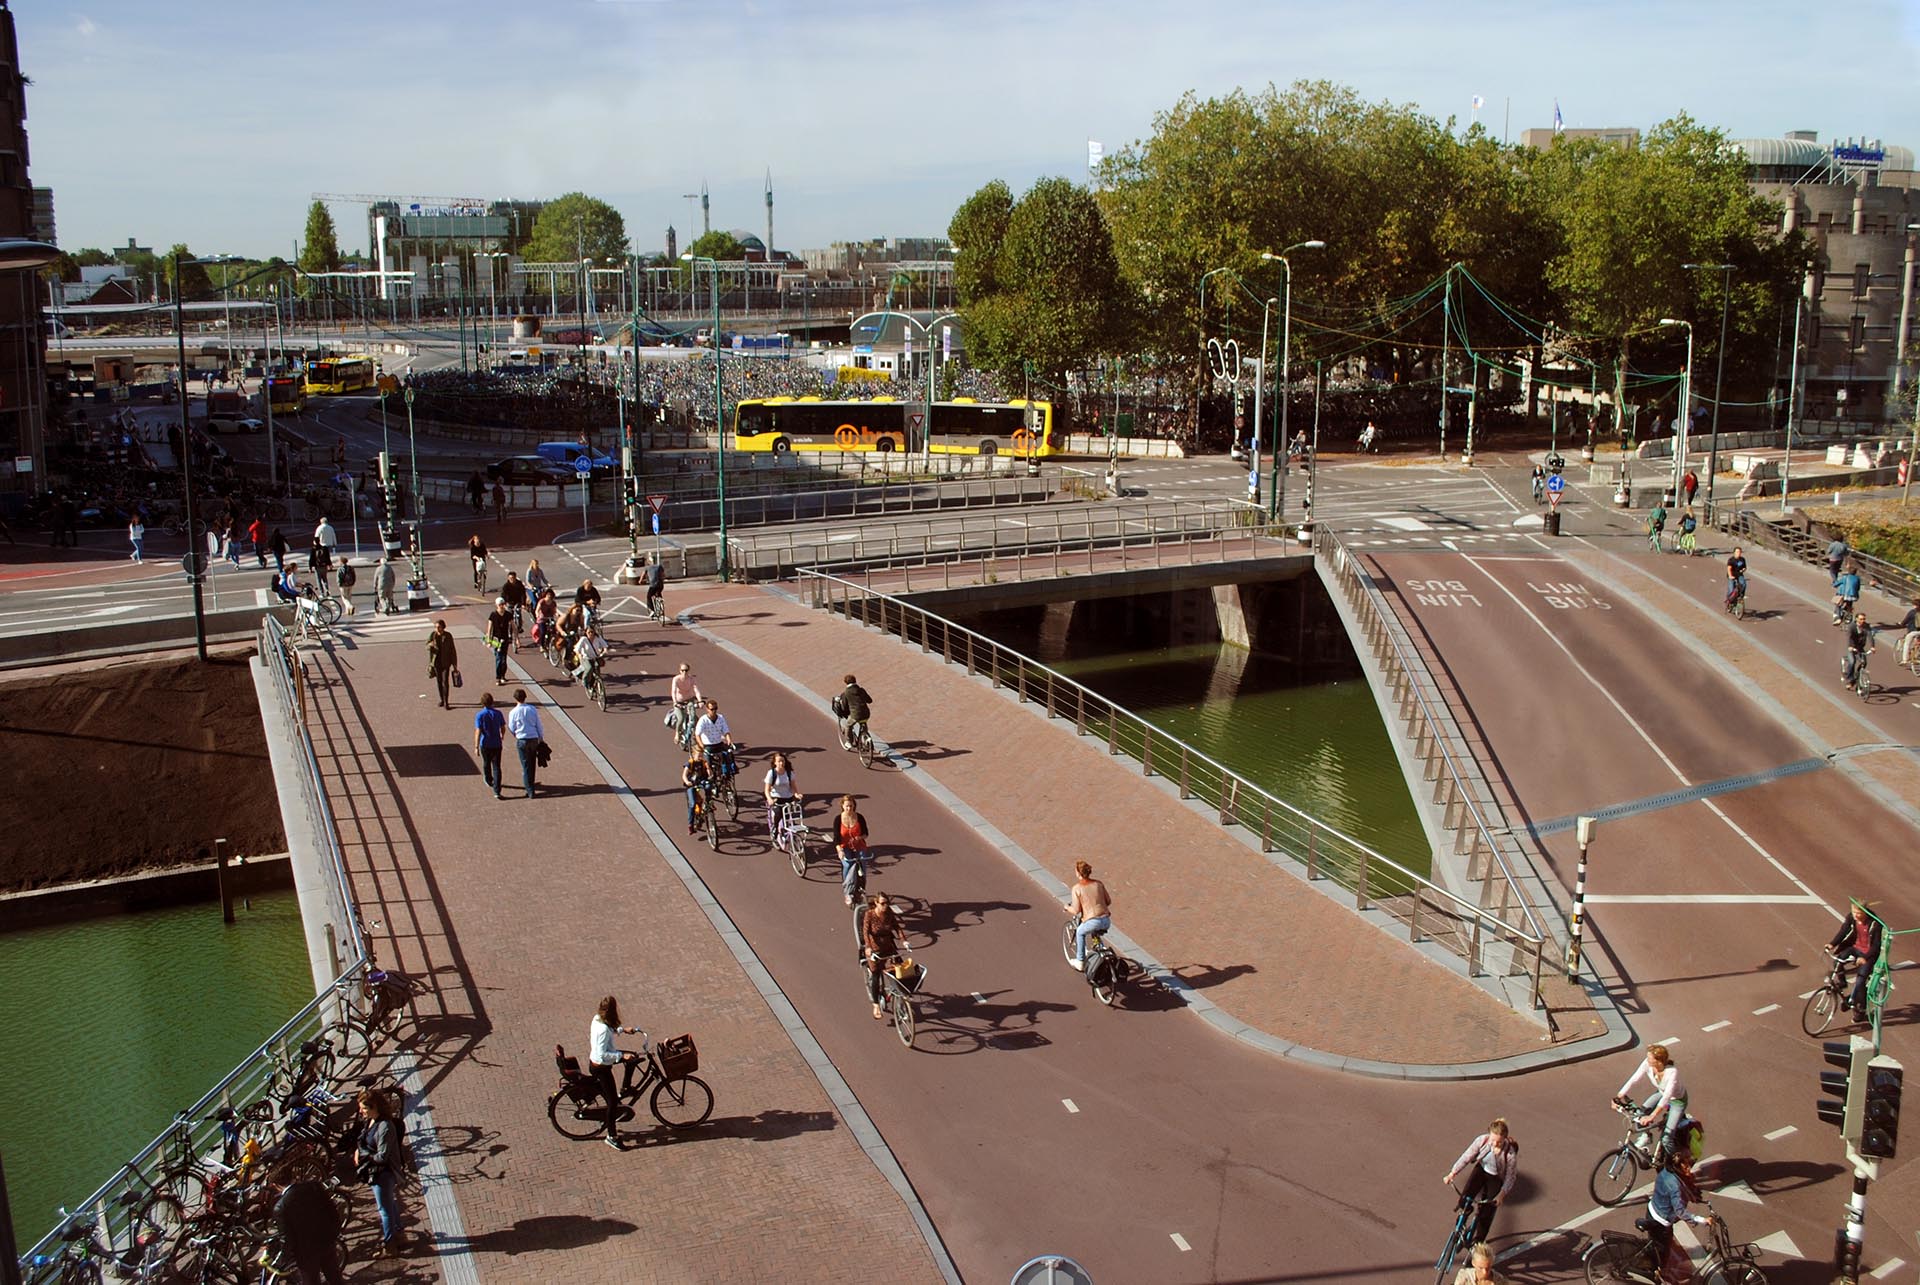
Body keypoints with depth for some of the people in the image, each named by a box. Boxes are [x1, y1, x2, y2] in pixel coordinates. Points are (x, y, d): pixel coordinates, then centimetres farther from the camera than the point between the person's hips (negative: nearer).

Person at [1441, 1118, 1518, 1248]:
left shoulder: (1510, 1153, -31)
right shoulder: (1482, 1140, -26)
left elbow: (1510, 1176, -18)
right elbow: (1466, 1157, -17)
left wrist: (1501, 1195, -27)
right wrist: (1452, 1174, -22)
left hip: (1497, 1178, -2)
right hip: (1481, 1170, 2)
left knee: (1487, 1212, -3)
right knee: (1464, 1200, -14)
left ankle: (1478, 1242, 17)